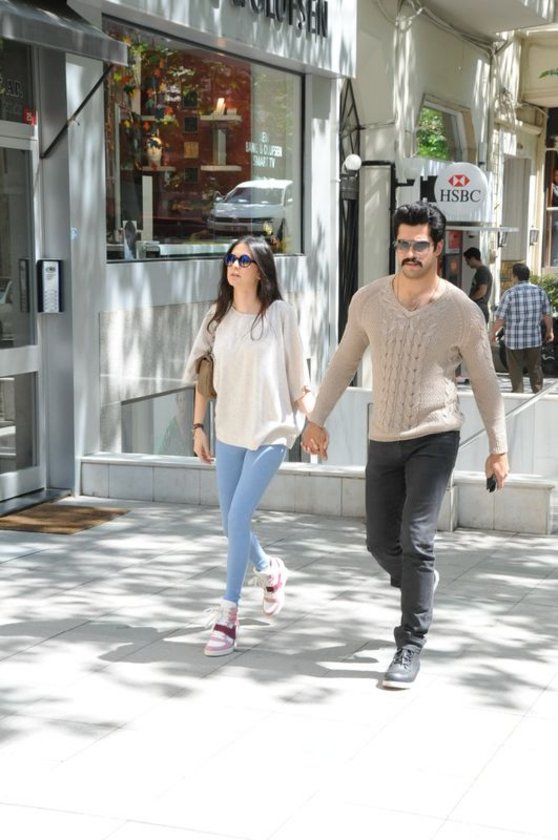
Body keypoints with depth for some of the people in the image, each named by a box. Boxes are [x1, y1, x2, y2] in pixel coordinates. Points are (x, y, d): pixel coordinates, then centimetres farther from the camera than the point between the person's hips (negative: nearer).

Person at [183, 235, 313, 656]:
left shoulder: (279, 314, -6)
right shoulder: (218, 316, 6)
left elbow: (297, 374, -2)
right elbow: (203, 374, 11)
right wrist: (198, 426, 9)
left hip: (270, 432, -5)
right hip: (229, 431, 5)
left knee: (238, 518, -12)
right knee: (231, 522, 9)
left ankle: (229, 613, -2)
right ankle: (269, 570, 40)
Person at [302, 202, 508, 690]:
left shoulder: (462, 312, -10)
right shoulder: (369, 300, -3)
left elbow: (485, 383, -1)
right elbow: (344, 362, 10)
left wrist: (498, 448, 0)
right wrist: (318, 419, 11)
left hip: (434, 438, -4)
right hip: (383, 440, 4)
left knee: (415, 540, -14)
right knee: (381, 543, 10)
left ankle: (411, 648, -2)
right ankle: (422, 586, 43)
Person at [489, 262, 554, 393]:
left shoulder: (510, 294, -13)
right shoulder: (540, 291, -2)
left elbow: (500, 318, -11)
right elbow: (547, 315, 4)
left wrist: (493, 333, 5)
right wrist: (550, 330, 20)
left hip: (514, 341, -3)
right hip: (535, 339, 3)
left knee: (516, 370, 8)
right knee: (535, 369, 15)